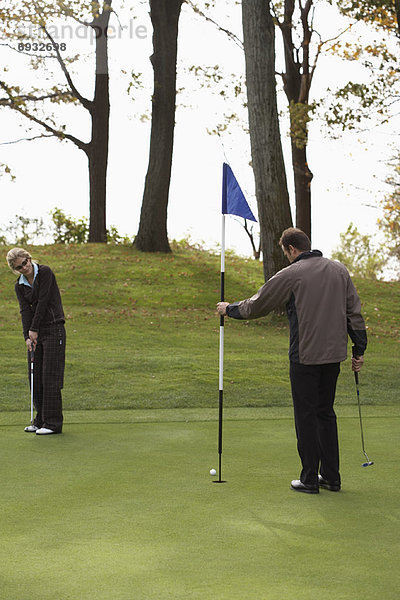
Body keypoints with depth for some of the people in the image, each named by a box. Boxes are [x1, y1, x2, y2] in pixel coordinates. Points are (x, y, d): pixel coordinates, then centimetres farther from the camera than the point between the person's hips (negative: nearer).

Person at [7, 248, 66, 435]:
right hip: (35, 332, 6)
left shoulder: (45, 272, -9)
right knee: (36, 376, 6)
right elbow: (25, 311, -3)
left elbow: (43, 301, -14)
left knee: (50, 376, -8)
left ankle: (53, 422, -5)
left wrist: (34, 329, -14)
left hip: (53, 329, -6)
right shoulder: (19, 286, 7)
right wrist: (27, 336, -15)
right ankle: (41, 420, 15)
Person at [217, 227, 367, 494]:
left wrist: (229, 309, 18)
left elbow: (257, 305, 0)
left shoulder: (291, 275, -8)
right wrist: (360, 350, 15)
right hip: (335, 354, 6)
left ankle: (310, 479, 8)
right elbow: (354, 311, 9)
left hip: (305, 356, -5)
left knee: (306, 416, 3)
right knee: (326, 413, 15)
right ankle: (331, 477, 19)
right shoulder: (339, 269, 7)